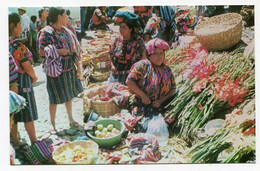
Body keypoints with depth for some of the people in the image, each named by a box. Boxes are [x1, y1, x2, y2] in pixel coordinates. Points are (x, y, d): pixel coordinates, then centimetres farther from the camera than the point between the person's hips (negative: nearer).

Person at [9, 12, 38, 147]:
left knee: (13, 114, 16)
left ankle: (15, 141, 29)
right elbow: (27, 66, -17)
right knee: (28, 115, 5)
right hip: (22, 83, -7)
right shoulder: (17, 45, -22)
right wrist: (34, 76, 2)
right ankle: (34, 142, 16)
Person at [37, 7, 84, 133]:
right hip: (55, 71, -6)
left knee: (69, 95, 17)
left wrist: (79, 68, 5)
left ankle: (70, 119, 35)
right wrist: (58, 51, -22)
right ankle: (52, 124, 19)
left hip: (69, 69, 6)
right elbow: (41, 52, -12)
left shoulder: (66, 31, 6)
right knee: (55, 99, 3)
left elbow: (74, 50, 8)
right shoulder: (46, 32, -11)